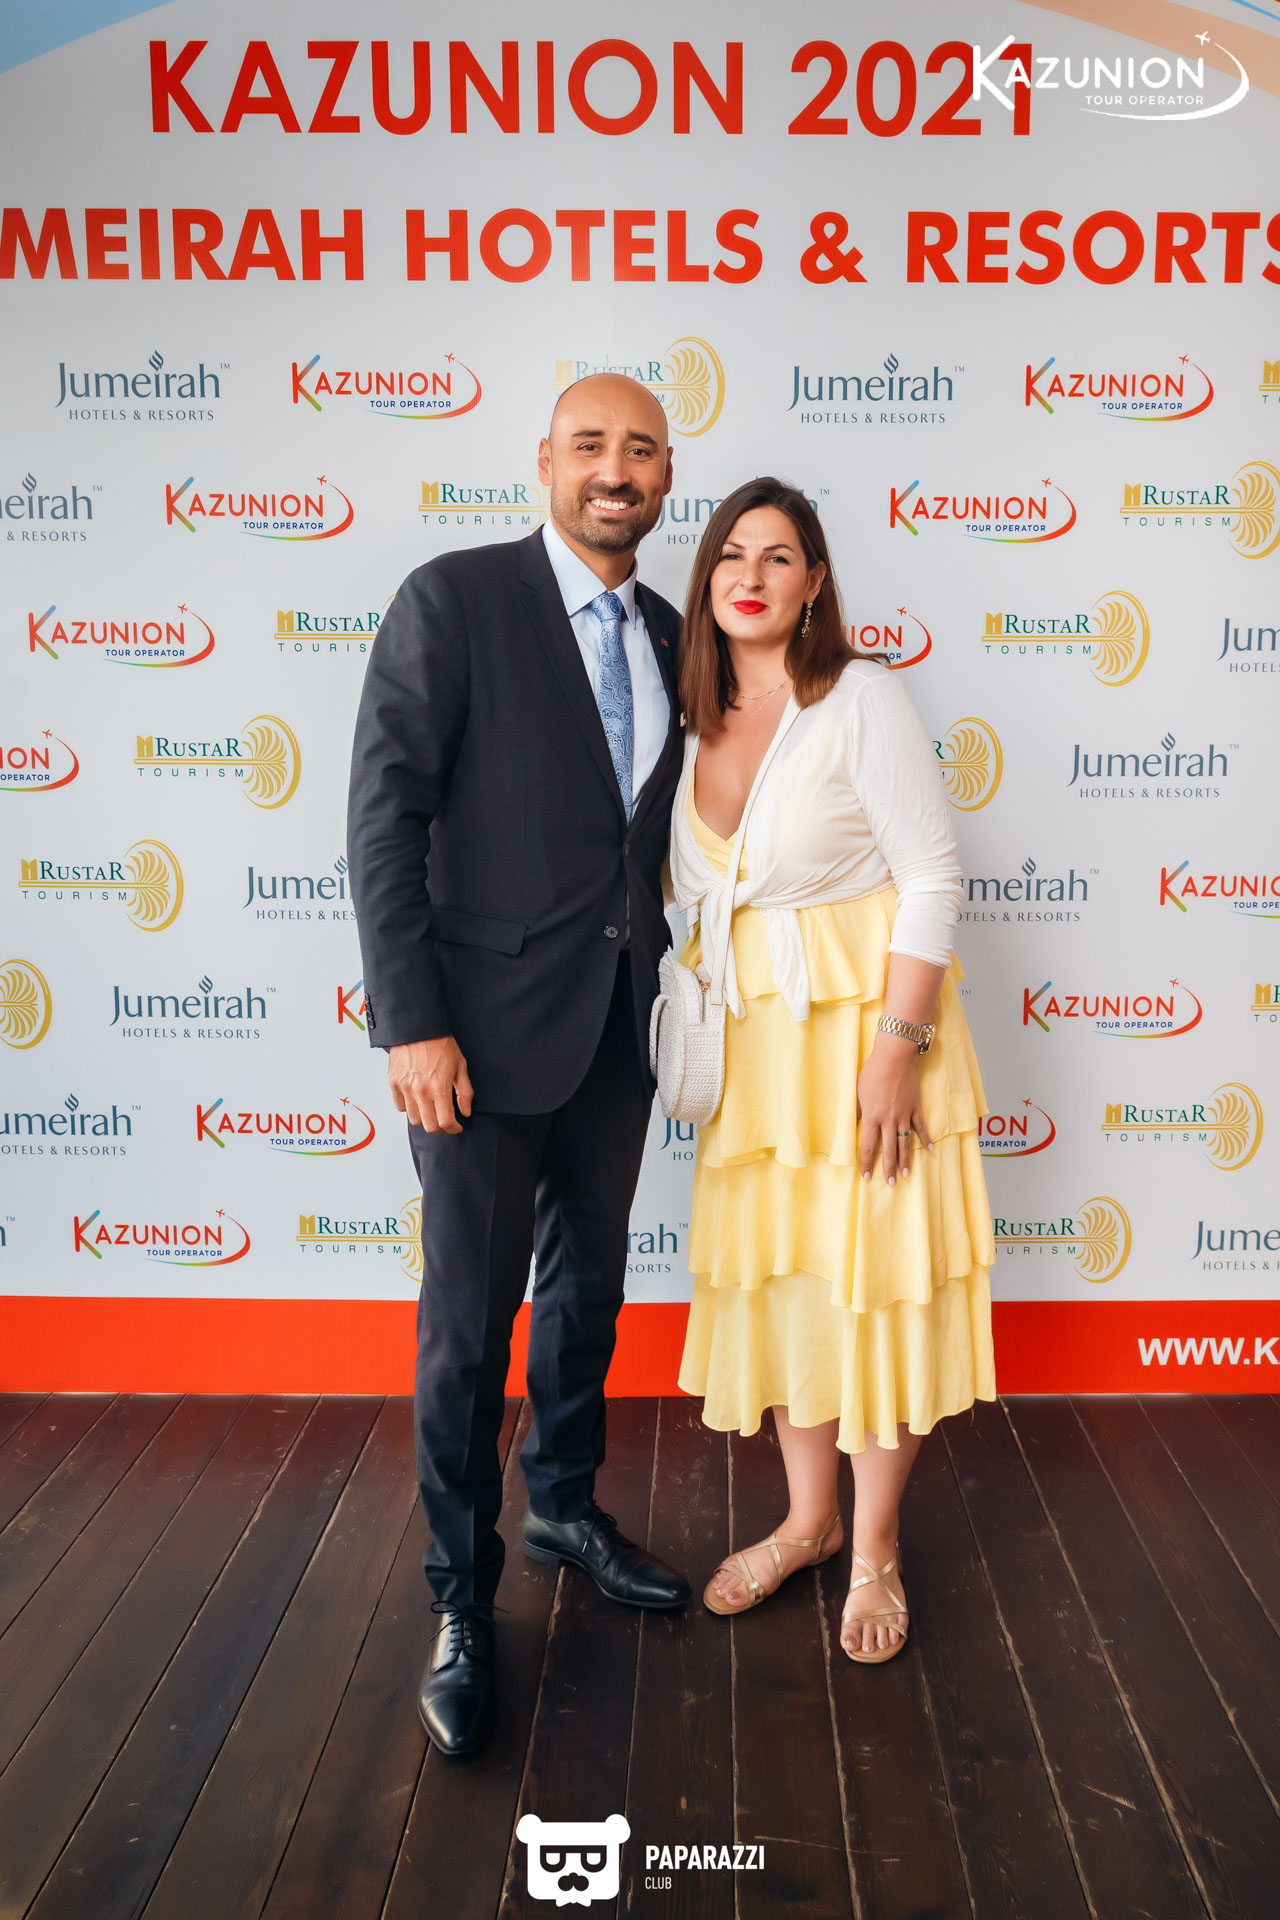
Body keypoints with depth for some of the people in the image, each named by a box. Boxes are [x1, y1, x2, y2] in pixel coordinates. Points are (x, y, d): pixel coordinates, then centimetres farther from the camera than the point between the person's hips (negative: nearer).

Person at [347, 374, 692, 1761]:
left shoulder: (668, 639, 10)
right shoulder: (453, 601, -9)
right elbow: (384, 814, -14)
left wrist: (665, 980, 11)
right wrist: (412, 1022, -19)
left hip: (617, 1022, 6)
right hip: (487, 1021, -6)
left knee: (588, 1283, 19)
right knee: (469, 1319, 3)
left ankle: (565, 1505, 42)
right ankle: (461, 1599, 22)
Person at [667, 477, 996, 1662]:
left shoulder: (859, 699, -12)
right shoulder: (699, 720, 5)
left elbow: (933, 877, -14)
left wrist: (897, 1045, -20)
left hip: (861, 1019, -5)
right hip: (748, 1033, 6)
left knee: (872, 1277, 4)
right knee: (773, 1273, 13)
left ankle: (875, 1551, 24)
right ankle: (808, 1518, 33)